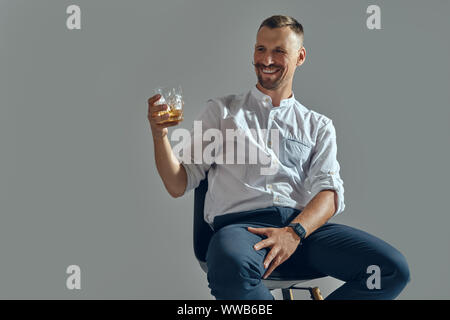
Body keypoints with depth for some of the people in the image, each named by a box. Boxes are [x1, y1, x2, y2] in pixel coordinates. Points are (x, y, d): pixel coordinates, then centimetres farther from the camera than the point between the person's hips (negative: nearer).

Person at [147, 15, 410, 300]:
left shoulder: (318, 126, 23)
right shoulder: (222, 111, 21)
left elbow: (329, 192, 6)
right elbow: (179, 185, 16)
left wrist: (294, 232, -14)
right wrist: (160, 135, -3)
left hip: (305, 226, 3)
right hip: (240, 224, -2)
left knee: (393, 268, -25)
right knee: (232, 270, -42)